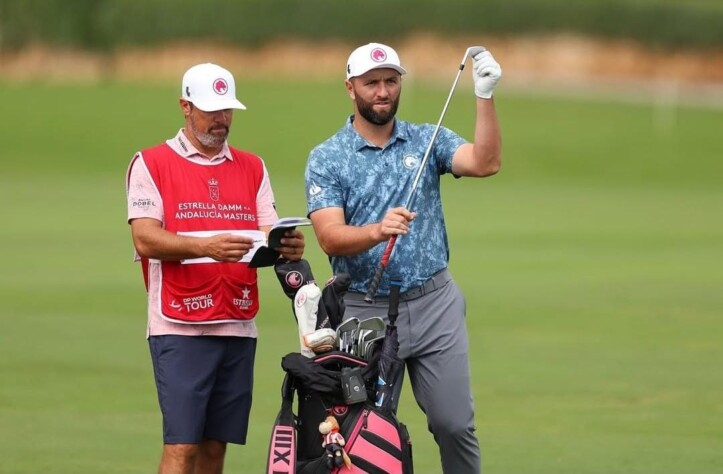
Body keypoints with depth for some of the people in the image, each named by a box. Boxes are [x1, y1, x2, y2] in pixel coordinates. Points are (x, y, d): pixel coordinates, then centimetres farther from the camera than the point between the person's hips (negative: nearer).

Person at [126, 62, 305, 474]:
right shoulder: (151, 164, 2)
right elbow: (145, 239, -9)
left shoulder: (252, 168, 17)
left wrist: (287, 248, -16)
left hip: (238, 327, 5)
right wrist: (206, 246, -25)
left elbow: (268, 236, 9)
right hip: (179, 328, -5)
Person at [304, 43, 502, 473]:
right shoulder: (326, 158, 0)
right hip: (365, 312, -1)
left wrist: (485, 97, -22)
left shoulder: (427, 141, 7)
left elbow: (485, 163, -11)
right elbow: (330, 237, -12)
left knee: (455, 423, 1)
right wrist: (379, 231, -32)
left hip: (434, 305, 1)